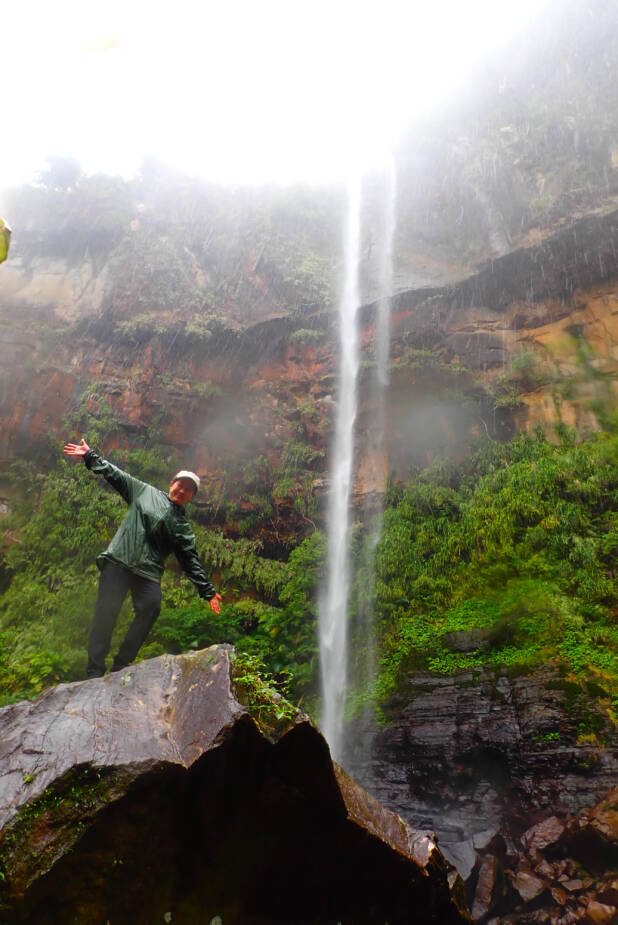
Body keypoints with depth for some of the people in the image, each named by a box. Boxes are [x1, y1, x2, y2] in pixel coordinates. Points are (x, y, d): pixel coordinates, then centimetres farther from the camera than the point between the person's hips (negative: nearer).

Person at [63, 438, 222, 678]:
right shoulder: (146, 491, 15)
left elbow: (191, 562, 11)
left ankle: (121, 667, -8)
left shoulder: (183, 527, 15)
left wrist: (208, 592, 2)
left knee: (151, 608, -20)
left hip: (149, 572, 1)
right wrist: (90, 456, 7)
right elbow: (115, 475, 16)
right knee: (106, 611, -9)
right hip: (119, 561, -1)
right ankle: (95, 671, -1)